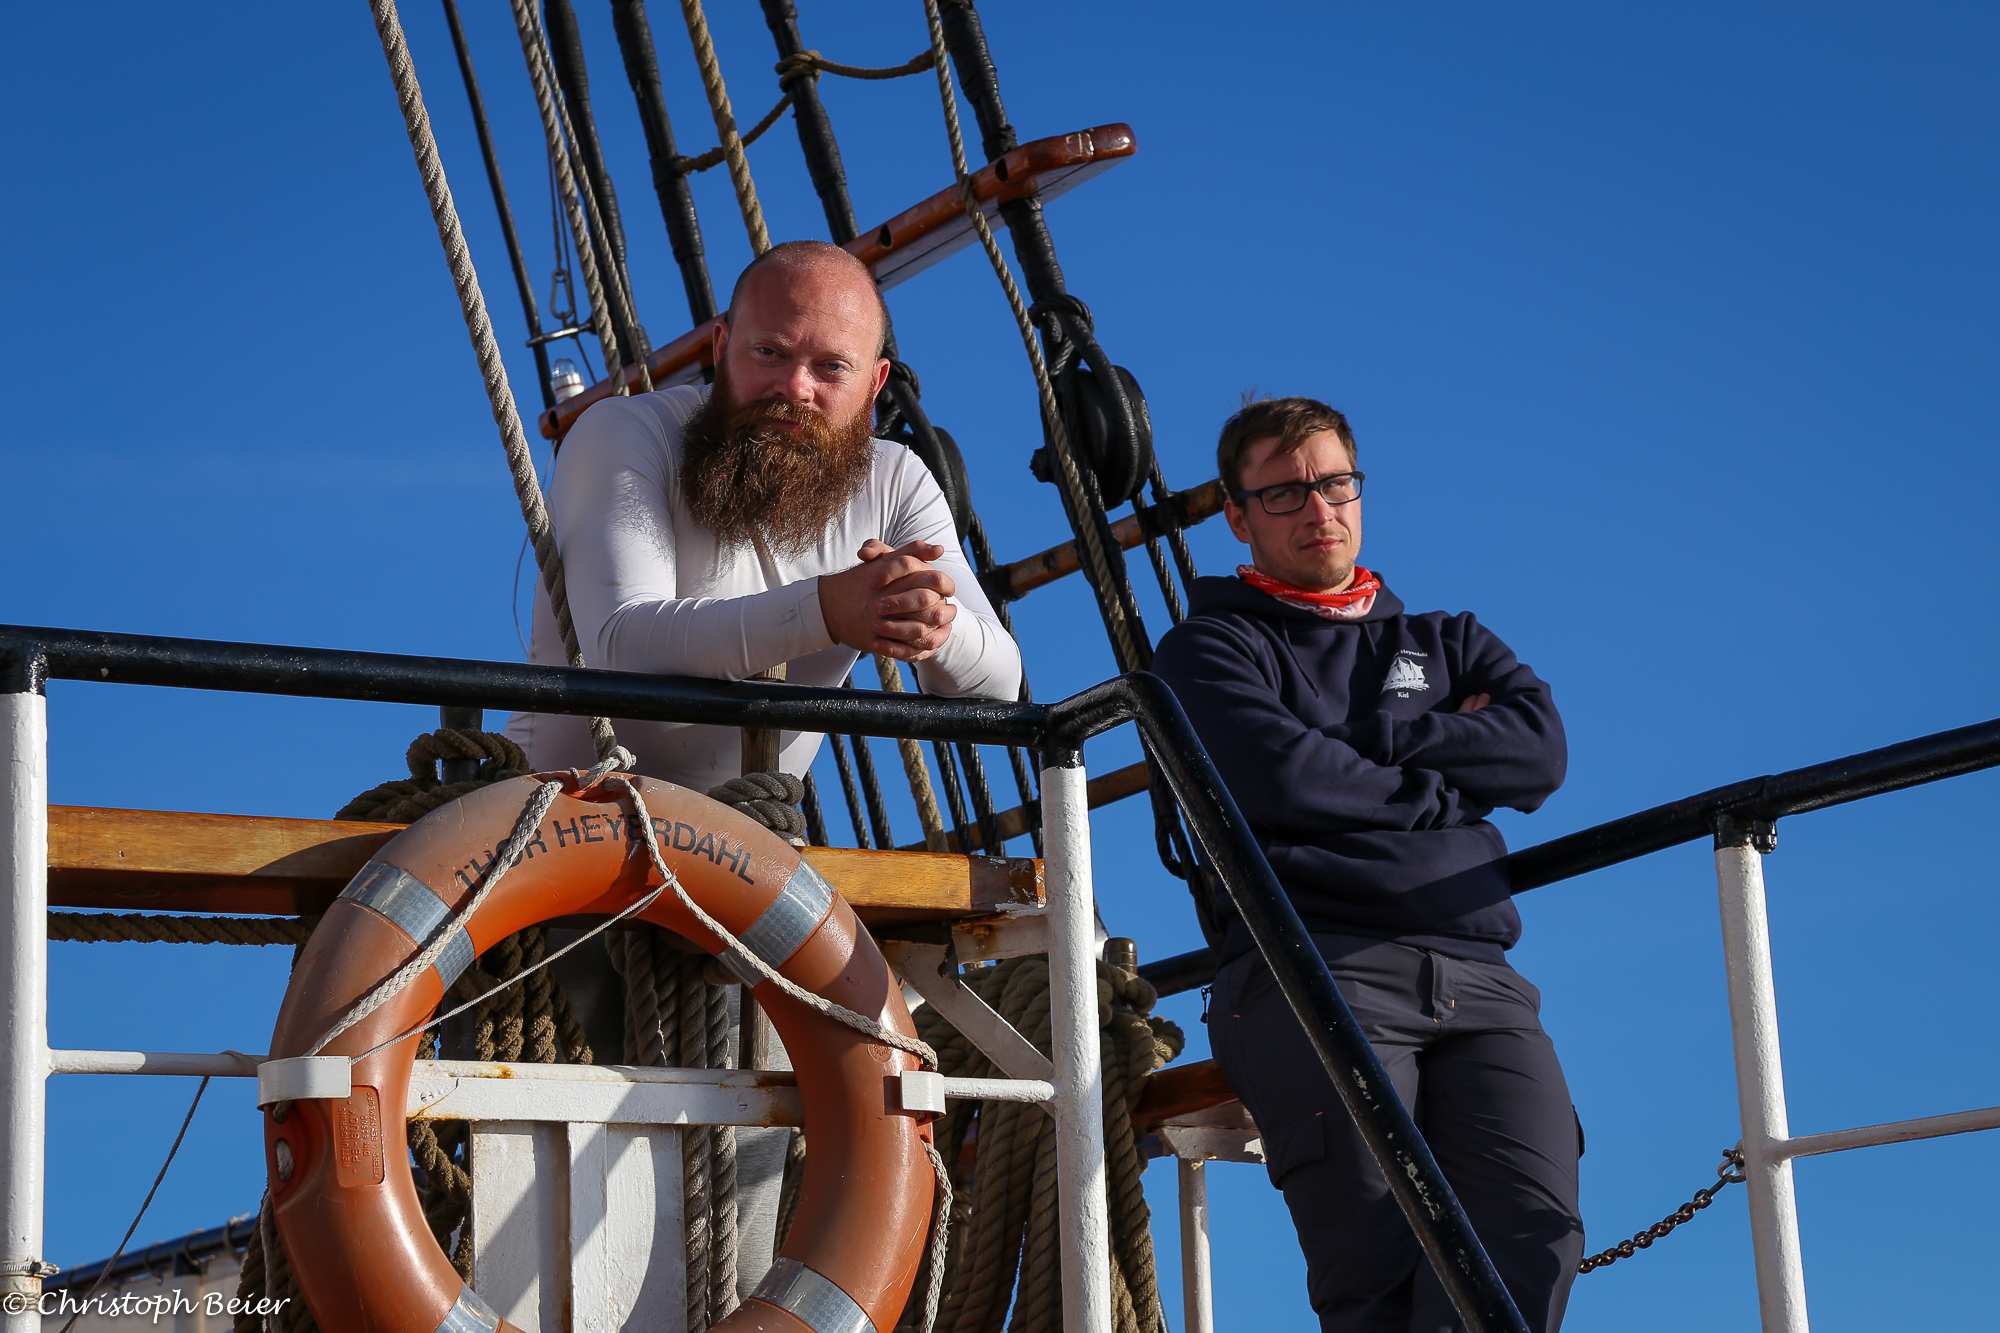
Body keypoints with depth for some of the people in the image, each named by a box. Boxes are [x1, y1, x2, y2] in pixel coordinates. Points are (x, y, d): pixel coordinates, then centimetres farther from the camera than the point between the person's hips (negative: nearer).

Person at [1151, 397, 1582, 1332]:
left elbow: (1540, 752, 11)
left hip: (1476, 979, 3)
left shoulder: (1449, 645, 31)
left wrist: (1362, 742, 5)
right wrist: (1444, 790, 9)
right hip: (1315, 970, -3)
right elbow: (1281, 779, -2)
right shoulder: (1212, 648, 18)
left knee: (1533, 1227, -26)